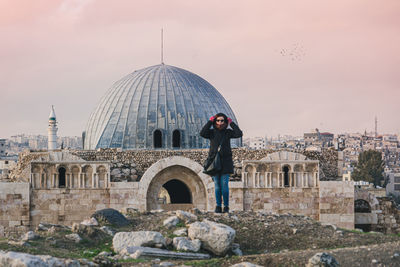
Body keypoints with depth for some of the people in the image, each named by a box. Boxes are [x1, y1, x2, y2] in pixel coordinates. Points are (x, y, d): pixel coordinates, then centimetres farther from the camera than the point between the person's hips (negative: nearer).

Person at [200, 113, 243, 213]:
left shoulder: (228, 132, 6)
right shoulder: (211, 132, 5)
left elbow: (239, 134, -8)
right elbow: (202, 133, -14)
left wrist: (231, 123, -4)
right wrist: (210, 122, -10)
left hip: (225, 162, -1)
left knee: (224, 185, -5)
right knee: (217, 185, 2)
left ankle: (226, 206, 4)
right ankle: (218, 206, 8)